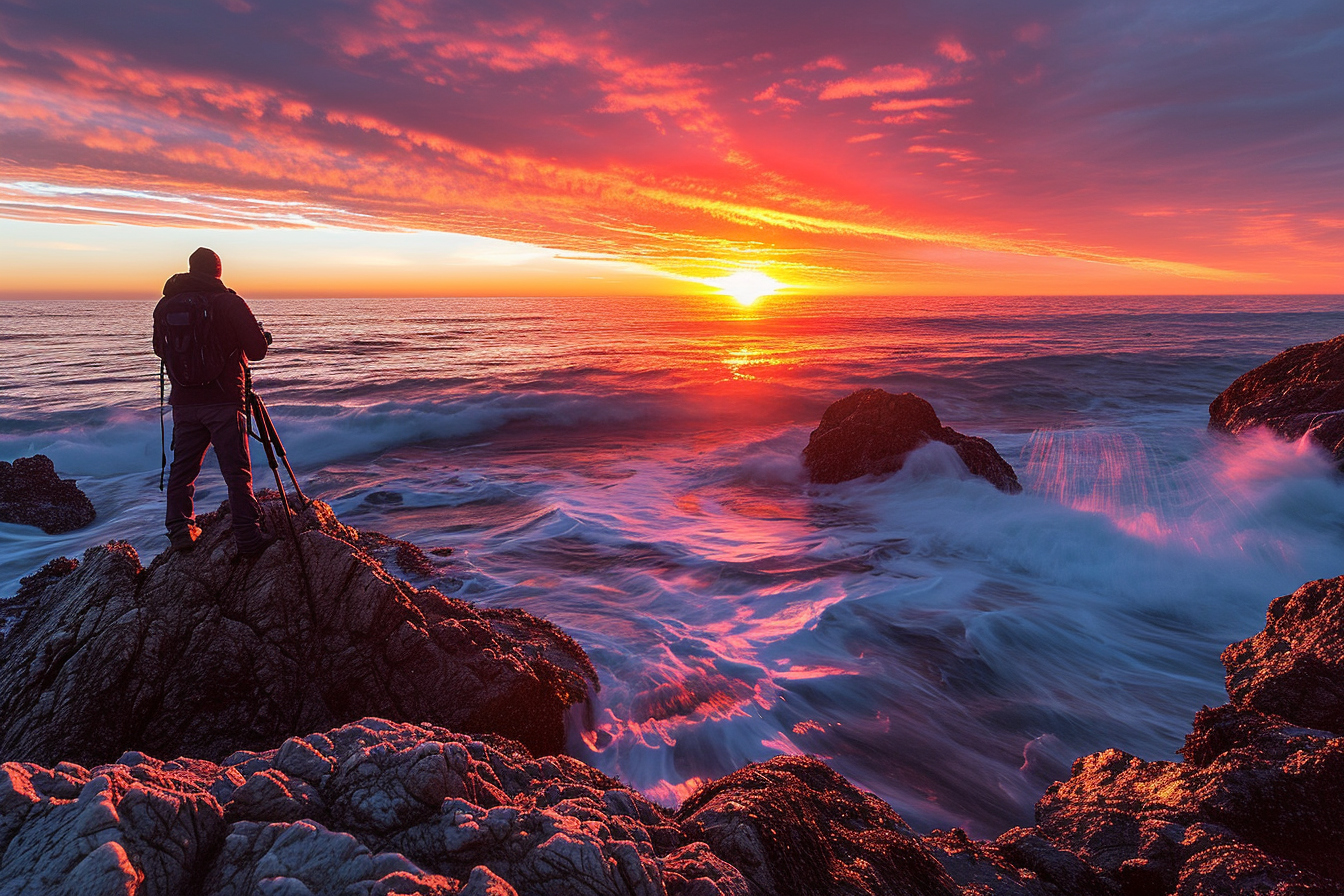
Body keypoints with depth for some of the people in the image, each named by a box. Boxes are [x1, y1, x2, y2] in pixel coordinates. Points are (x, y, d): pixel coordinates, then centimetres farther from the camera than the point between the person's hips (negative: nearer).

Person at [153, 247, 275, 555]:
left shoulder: (165, 305, 6)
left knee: (182, 468, 14)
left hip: (184, 402, 4)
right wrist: (264, 336, 13)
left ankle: (180, 531, 16)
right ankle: (249, 538, -3)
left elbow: (160, 349, 18)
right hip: (224, 402, -4)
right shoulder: (230, 302, -8)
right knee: (237, 471, -2)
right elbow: (256, 350, -8)